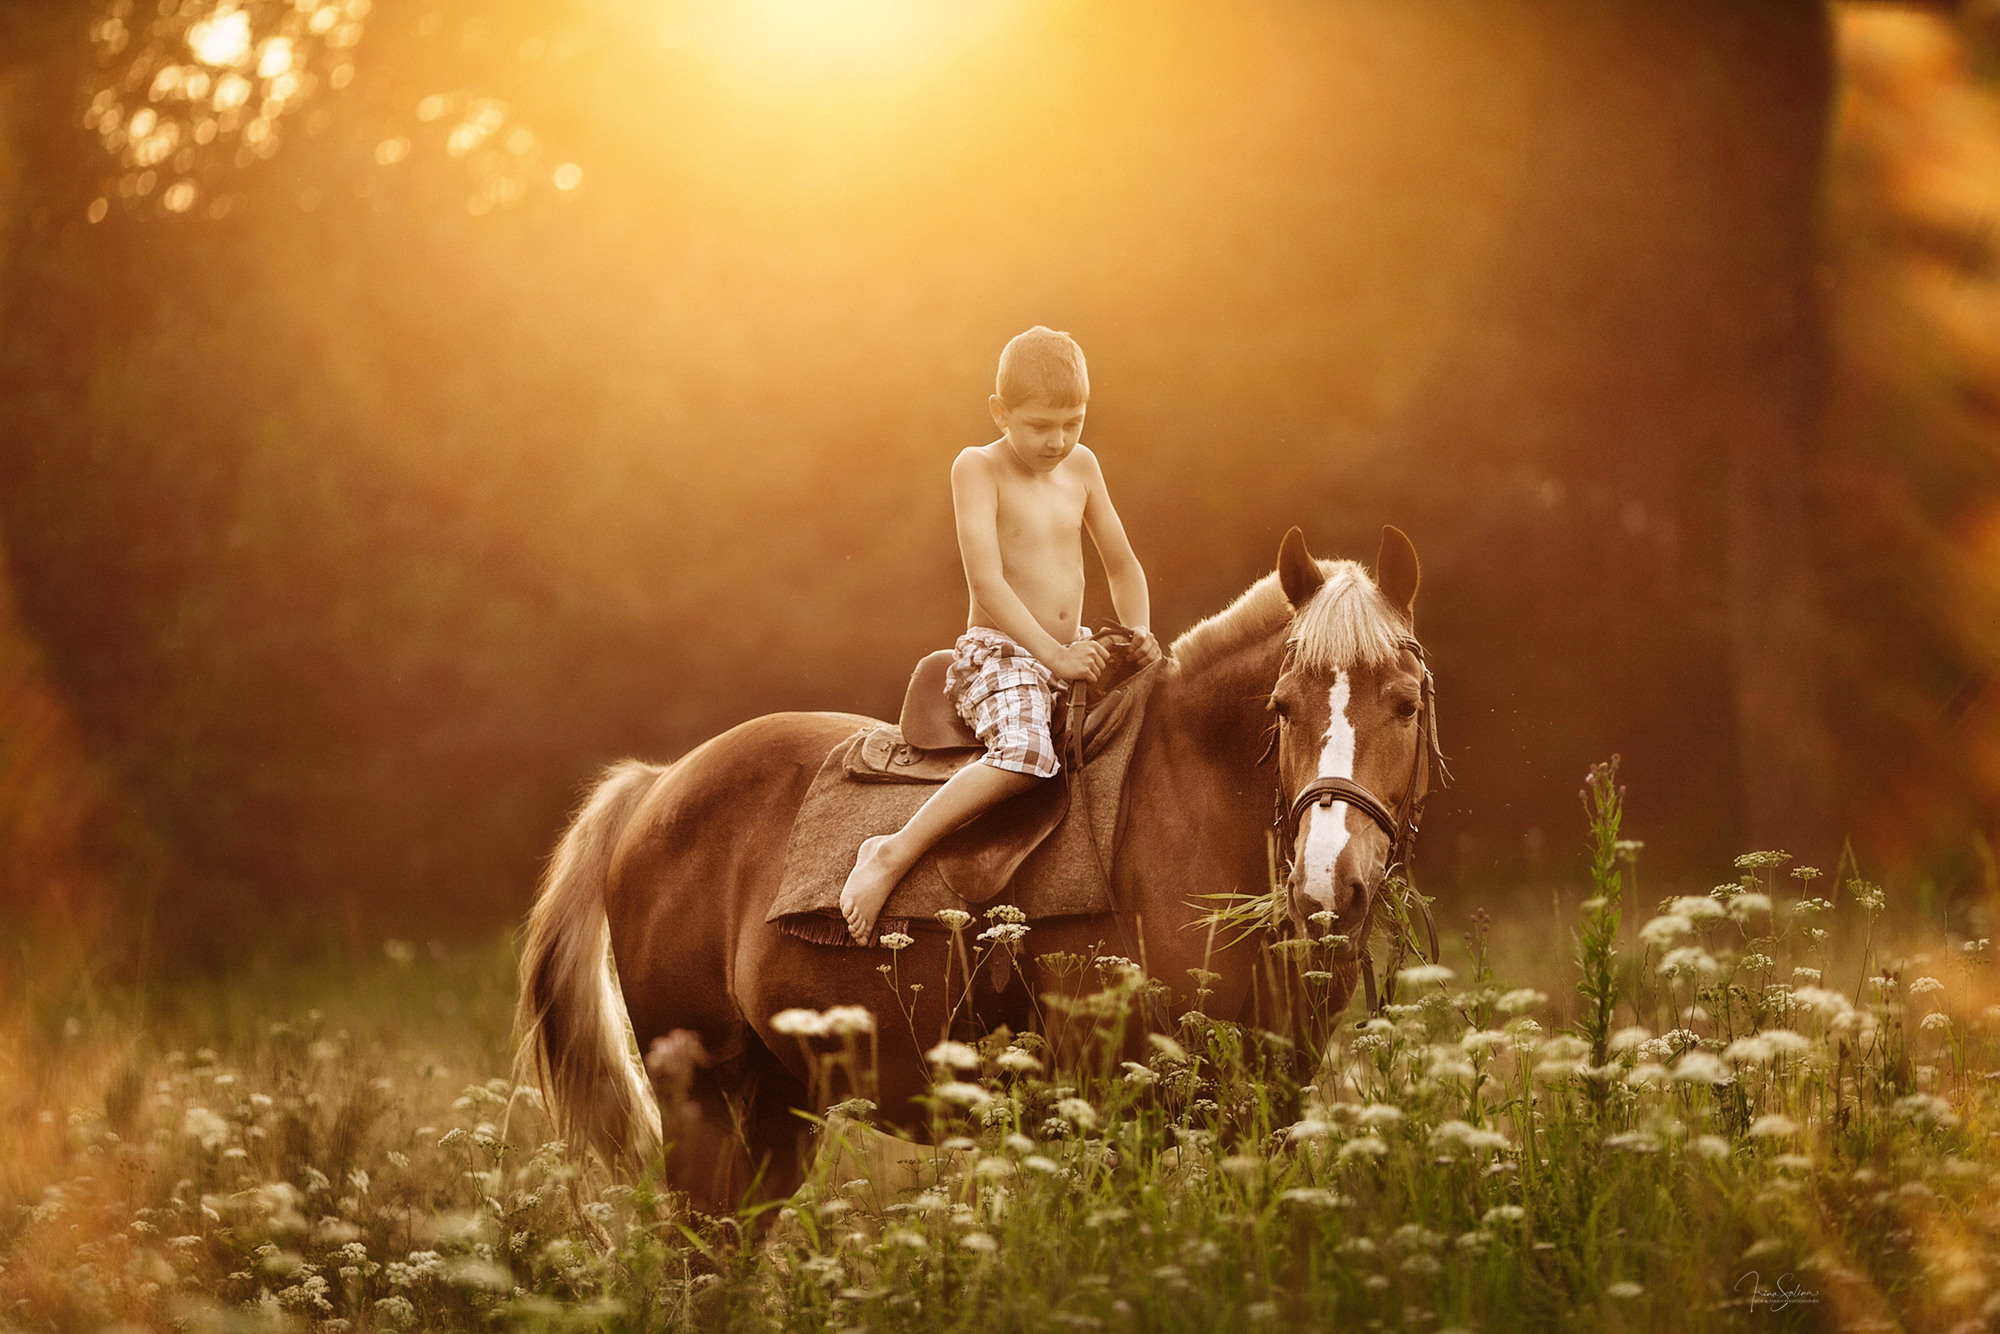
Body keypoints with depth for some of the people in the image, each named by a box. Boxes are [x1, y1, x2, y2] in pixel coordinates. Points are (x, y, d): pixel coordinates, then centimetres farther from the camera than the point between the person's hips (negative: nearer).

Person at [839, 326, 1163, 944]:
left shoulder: (1080, 466, 10)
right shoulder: (977, 469, -8)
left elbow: (1121, 566, 18)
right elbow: (986, 580, -18)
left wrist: (1139, 634, -1)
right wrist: (1052, 653, -24)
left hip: (1072, 653, 7)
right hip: (999, 654, -7)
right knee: (1025, 754, -34)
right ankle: (893, 854, -30)